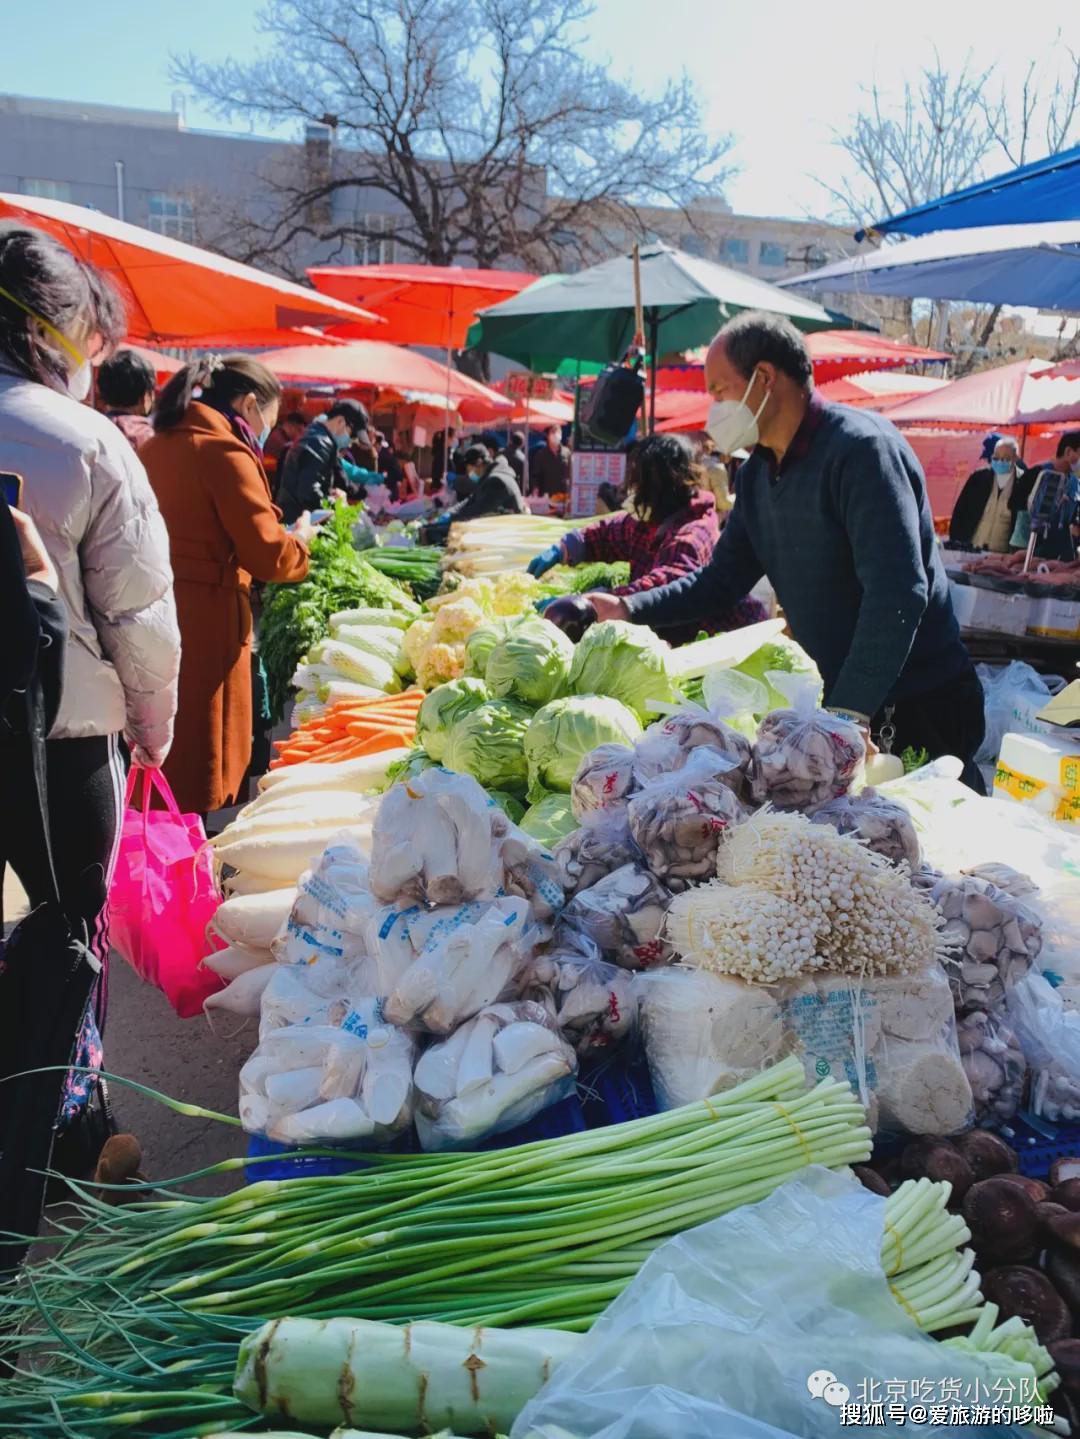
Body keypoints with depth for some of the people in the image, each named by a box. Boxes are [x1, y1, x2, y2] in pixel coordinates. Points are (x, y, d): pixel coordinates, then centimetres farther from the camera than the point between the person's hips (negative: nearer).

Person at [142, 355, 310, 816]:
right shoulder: (225, 451, -11)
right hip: (203, 620, -8)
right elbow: (267, 556, -14)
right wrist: (299, 539, 6)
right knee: (193, 772, 1)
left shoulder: (155, 447, 13)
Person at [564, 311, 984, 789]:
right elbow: (722, 579, 11)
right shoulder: (757, 473, 6)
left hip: (921, 708, -7)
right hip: (840, 702, 7)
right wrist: (628, 609, -1)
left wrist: (849, 713, -31)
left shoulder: (860, 448, -21)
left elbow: (897, 595, -28)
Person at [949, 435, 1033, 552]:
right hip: (970, 550, 2)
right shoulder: (979, 477, 2)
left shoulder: (1024, 482, -4)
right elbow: (960, 510, 4)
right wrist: (956, 542, -3)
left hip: (1002, 554, -2)